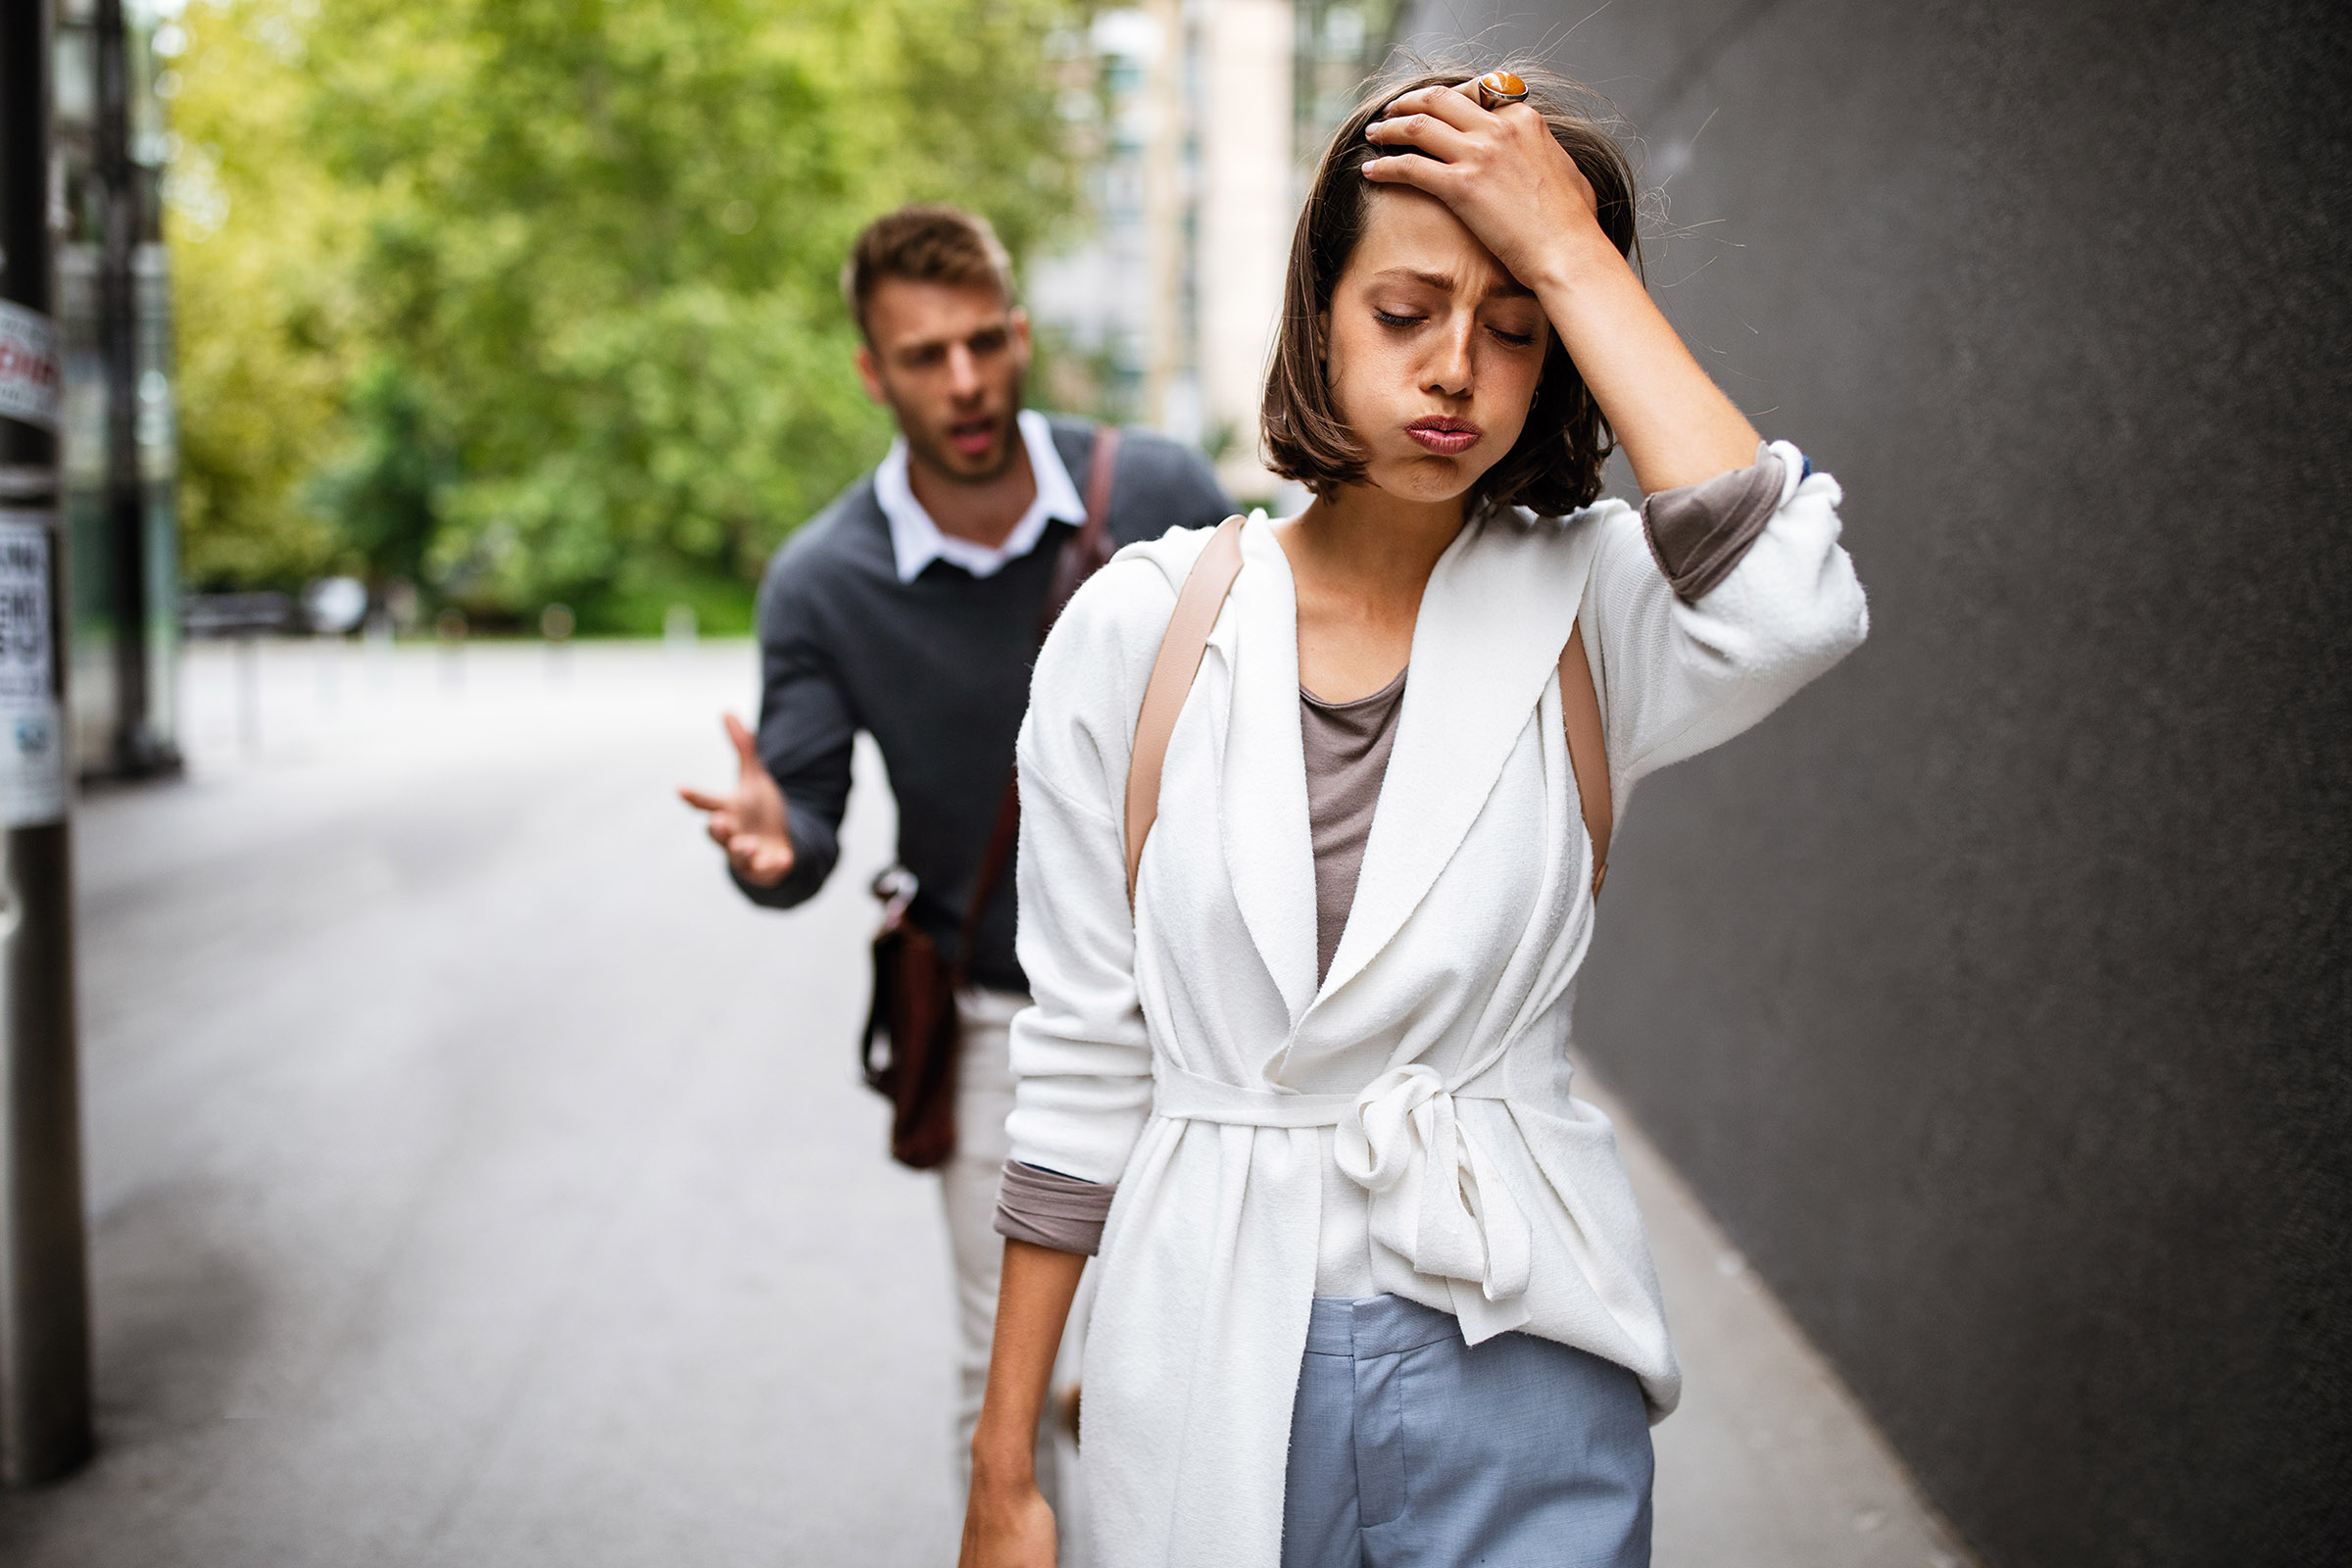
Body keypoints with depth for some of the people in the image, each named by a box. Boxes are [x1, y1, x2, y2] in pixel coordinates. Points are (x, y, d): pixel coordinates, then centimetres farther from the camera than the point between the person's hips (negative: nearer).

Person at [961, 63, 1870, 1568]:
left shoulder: (1590, 612, -4)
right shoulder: (1141, 628, -4)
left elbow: (1792, 606, -29)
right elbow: (1082, 1061, 0)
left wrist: (1572, 251, -21)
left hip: (1516, 1371, 0)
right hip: (1210, 1359, 1)